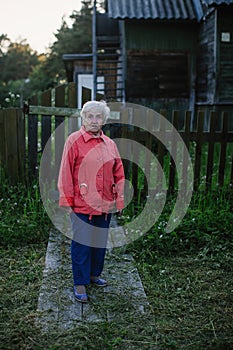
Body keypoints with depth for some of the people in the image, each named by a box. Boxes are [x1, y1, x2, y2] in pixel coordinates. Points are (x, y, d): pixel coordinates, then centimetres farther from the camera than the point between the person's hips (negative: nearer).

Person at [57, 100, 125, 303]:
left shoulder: (110, 144, 8)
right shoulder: (74, 141, -6)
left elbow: (118, 174, 12)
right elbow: (66, 174, -7)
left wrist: (119, 200, 8)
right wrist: (67, 202, -8)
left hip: (105, 205, 5)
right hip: (82, 204, -5)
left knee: (100, 242, 17)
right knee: (82, 245, 3)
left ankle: (94, 274, 36)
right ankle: (80, 284, 17)